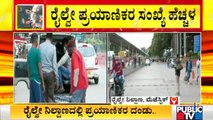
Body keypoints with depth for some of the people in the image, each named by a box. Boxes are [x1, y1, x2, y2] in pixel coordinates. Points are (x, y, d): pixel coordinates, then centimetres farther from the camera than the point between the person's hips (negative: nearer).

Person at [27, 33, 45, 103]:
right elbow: (40, 68, -14)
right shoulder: (37, 51, -12)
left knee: (32, 101, 9)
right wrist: (43, 83, -9)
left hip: (31, 80, 8)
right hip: (37, 80, -8)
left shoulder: (29, 52, 10)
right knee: (39, 101, -5)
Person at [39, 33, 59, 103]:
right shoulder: (53, 47, -9)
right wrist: (57, 78, -4)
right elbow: (54, 63, -10)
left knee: (44, 95, 9)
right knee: (51, 96, 2)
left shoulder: (40, 46, -1)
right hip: (50, 73, -3)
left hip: (42, 73, 3)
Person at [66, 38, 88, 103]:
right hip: (83, 83, 10)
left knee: (74, 103, -10)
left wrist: (75, 85, -20)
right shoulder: (78, 53, 16)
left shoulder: (74, 54, -12)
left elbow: (76, 71, -20)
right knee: (81, 102, 13)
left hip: (79, 84, -9)